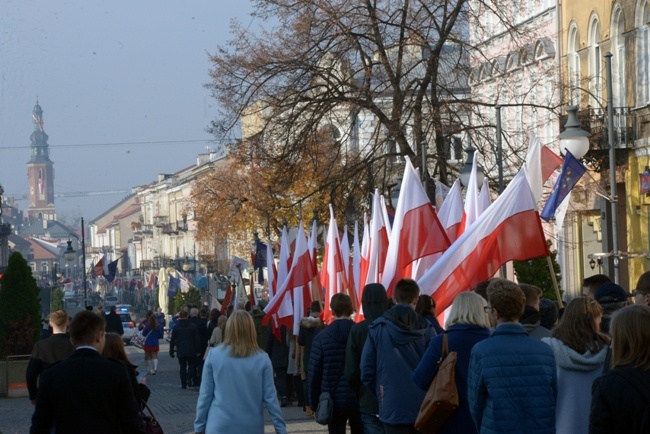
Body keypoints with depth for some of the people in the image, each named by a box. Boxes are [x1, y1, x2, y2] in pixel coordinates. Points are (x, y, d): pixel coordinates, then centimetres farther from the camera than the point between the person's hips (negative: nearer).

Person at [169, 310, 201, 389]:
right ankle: (190, 378, -14)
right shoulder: (193, 326, -1)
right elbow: (197, 340, -1)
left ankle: (183, 384, 3)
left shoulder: (175, 327, 0)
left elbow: (172, 341, 4)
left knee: (183, 367, 7)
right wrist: (198, 351, 4)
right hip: (191, 351, -1)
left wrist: (171, 352, 11)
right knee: (191, 365, 10)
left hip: (180, 352, 1)